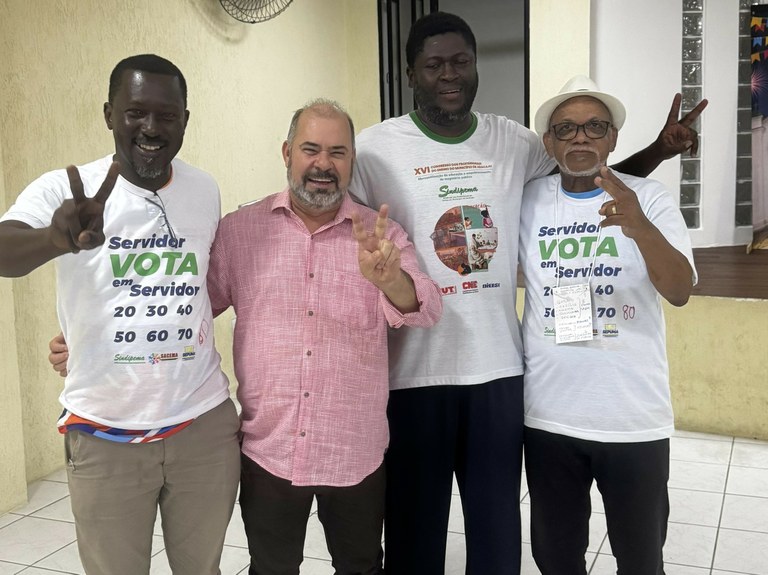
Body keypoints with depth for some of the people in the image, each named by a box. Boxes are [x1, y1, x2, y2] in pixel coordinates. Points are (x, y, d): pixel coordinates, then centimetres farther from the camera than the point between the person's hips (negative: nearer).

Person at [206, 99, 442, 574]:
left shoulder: (382, 234, -3)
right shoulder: (239, 230, -2)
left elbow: (425, 311, -16)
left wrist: (388, 277, -38)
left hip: (359, 455, 1)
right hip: (268, 453, 0)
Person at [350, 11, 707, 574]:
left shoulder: (514, 142, 3)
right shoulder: (375, 148, -6)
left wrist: (658, 150, 2)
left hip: (499, 367, 3)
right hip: (412, 373, -3)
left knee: (498, 529, 19)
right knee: (416, 529, 14)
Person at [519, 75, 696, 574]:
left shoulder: (650, 199, -5)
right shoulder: (528, 200, 2)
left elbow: (680, 291, -17)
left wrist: (639, 226, -34)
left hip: (634, 418, -1)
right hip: (548, 416, 2)